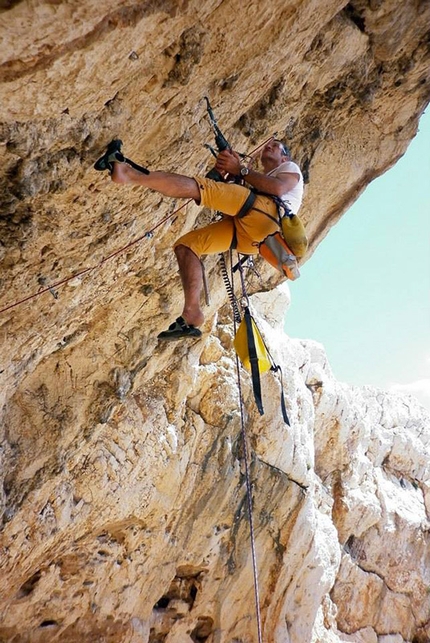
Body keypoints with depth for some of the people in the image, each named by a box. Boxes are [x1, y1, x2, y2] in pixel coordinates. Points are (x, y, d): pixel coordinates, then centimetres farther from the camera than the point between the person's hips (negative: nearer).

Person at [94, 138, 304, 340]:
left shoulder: (290, 168, 26)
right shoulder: (257, 182, 44)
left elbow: (278, 188, -2)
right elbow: (227, 202, 22)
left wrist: (240, 170, 1)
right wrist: (223, 172, 8)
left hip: (266, 215, -7)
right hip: (247, 236, 7)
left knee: (196, 186, -17)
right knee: (186, 245, -3)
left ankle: (129, 174, -26)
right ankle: (192, 314, -17)